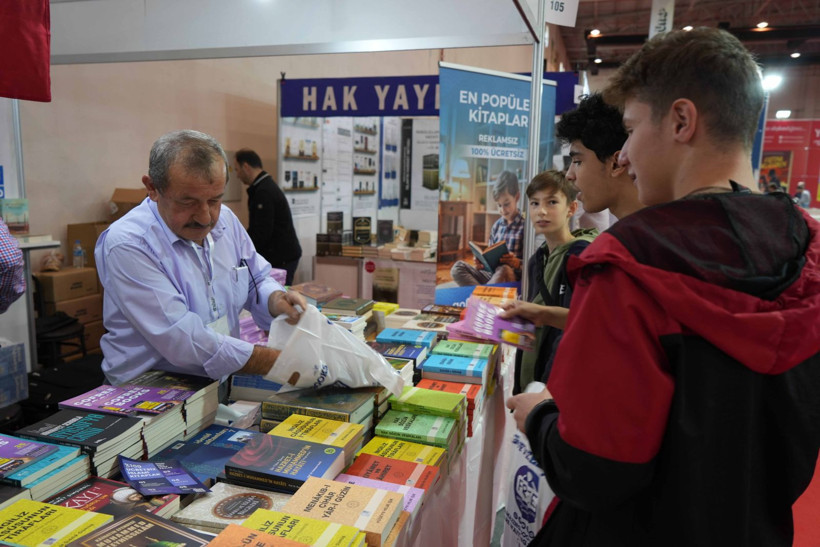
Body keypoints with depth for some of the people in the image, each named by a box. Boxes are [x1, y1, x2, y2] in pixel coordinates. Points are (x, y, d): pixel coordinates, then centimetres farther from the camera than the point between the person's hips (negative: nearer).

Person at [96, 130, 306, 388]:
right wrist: (280, 362, -27)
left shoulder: (225, 220, 4)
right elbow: (182, 341, -26)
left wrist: (276, 300, -9)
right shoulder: (126, 245, -19)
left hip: (221, 385, 7)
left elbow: (258, 280, 16)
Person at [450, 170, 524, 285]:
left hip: (511, 277, -6)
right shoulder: (496, 225, 14)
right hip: (490, 274, 6)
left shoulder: (524, 226, -3)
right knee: (458, 267, -14)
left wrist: (517, 263, -25)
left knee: (503, 270, -40)